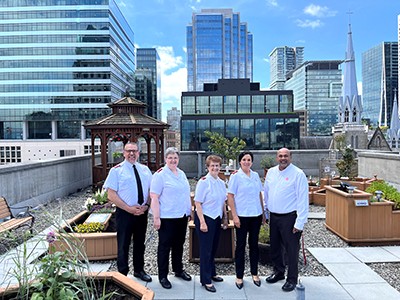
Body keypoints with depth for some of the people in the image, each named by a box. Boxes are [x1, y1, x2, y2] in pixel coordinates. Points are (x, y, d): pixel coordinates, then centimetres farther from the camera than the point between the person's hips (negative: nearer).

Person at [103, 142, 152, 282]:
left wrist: (146, 205, -7)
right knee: (123, 245, 7)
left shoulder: (145, 169, 7)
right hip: (125, 213, -4)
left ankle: (139, 270, 36)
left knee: (140, 243, 17)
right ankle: (122, 274, 26)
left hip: (142, 212, 5)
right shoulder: (117, 170, -7)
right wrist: (129, 208, -17)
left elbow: (151, 190, 11)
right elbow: (111, 195, -12)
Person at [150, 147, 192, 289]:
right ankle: (162, 276, 20)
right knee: (164, 246, 6)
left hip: (182, 216, 6)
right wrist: (156, 218, -17)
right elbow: (154, 197, -13)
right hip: (167, 217, -6)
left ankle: (178, 270, 35)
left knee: (179, 244, 18)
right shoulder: (160, 175, -10)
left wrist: (189, 211, 15)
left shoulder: (182, 174, 11)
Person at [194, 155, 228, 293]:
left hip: (217, 219, 7)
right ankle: (206, 280, 16)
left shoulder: (221, 182, 6)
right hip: (205, 218, -7)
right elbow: (197, 203, -16)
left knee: (214, 248, 18)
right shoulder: (203, 182, -15)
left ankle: (211, 273, 36)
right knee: (206, 249, 3)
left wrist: (225, 218, 14)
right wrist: (202, 222, -18)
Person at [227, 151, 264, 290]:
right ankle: (239, 276, 20)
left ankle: (254, 273, 30)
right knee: (240, 245, 6)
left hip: (256, 215, 4)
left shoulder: (256, 175, 7)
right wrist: (234, 216, -13)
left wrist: (263, 212, 11)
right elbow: (230, 196, -9)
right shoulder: (235, 176, -7)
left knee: (254, 244, 14)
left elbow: (259, 194, 14)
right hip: (242, 216, -4)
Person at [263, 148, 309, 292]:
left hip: (289, 217, -6)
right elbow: (266, 193, 13)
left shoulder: (298, 174, -13)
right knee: (275, 246, 19)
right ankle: (278, 272, 39)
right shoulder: (271, 172, 5)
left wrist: (299, 222, -17)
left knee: (291, 249, 6)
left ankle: (292, 279, 24)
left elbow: (303, 199, -15)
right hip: (273, 216, 6)